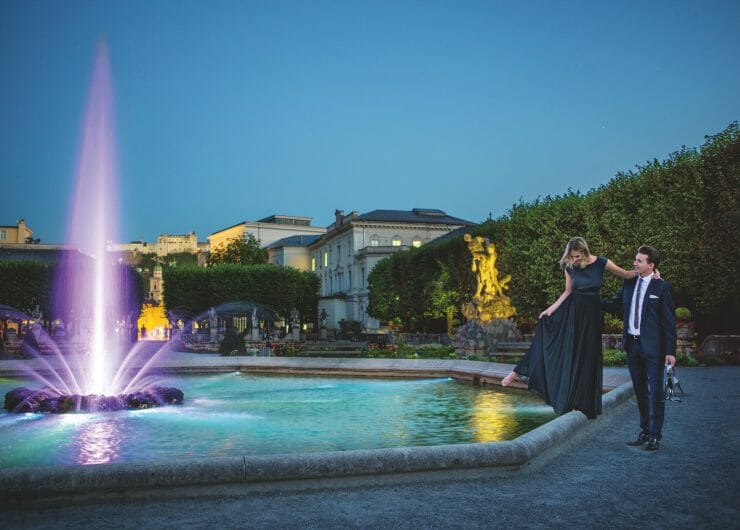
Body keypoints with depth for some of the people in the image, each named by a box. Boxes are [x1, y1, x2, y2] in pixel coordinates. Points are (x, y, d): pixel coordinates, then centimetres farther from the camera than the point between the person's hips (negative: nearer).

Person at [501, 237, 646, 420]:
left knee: (587, 356, 8)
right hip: (571, 310, 1)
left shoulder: (601, 263, -14)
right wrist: (551, 309, -1)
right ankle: (518, 372, -2)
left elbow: (626, 274, -1)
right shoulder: (569, 267, -8)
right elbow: (568, 291, 4)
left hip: (591, 313, -1)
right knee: (548, 340, -10)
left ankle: (585, 402, 22)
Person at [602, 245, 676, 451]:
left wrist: (670, 351, -11)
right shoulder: (629, 284, 8)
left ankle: (655, 436, 8)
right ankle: (644, 432, 26)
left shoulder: (662, 287, -8)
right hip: (632, 345, 6)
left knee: (655, 392, 0)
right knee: (640, 391, 15)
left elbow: (669, 320, -8)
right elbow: (614, 305, 19)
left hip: (652, 347, -6)